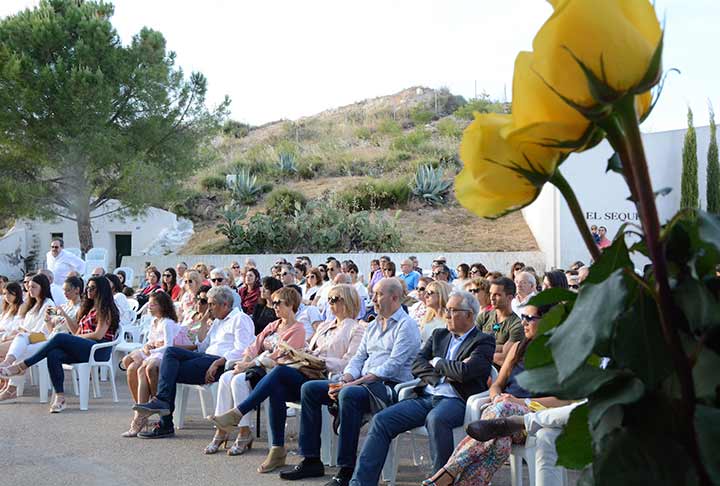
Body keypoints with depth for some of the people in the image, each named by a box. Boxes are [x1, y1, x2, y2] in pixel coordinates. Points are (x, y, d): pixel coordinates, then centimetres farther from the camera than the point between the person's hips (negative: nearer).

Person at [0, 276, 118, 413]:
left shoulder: (105, 309, 3)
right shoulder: (88, 308, 29)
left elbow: (98, 335, -8)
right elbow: (76, 331, 25)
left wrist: (77, 337, 1)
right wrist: (64, 315, 20)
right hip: (85, 348, 7)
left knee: (59, 338, -27)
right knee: (54, 355, -24)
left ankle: (22, 366, -23)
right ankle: (60, 397, -30)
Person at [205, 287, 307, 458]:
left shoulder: (297, 329, -3)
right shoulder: (273, 326, 24)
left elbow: (278, 356, -13)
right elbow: (255, 346, 14)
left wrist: (250, 365, -17)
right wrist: (244, 362, -7)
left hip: (275, 370, -7)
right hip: (258, 367, 8)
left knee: (239, 380, -30)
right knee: (225, 377, -18)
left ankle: (244, 433, -23)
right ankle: (222, 430, -19)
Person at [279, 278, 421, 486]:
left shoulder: (406, 325, -6)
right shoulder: (373, 326, 22)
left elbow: (392, 365, -17)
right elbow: (358, 358, 16)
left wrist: (355, 383, -21)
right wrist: (343, 381, -5)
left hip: (390, 387, -9)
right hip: (363, 383, 9)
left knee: (349, 394, -37)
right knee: (309, 389, 0)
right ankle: (311, 460, 0)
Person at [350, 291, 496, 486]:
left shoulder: (484, 341, 3)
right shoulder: (439, 335, 23)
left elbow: (464, 371, -14)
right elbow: (417, 364, 11)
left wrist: (437, 363, 2)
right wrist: (443, 374, -5)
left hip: (456, 400, -6)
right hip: (426, 397, 6)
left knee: (435, 419, -39)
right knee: (381, 420, -13)